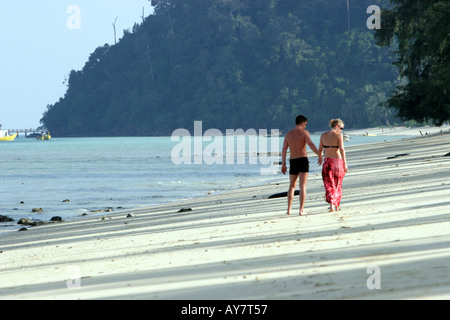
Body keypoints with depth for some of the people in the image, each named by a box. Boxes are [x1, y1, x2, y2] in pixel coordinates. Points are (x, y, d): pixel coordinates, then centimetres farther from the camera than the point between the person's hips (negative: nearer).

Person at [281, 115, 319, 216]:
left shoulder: (288, 134, 10)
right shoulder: (304, 132, -4)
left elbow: (284, 150, 10)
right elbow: (310, 144, -18)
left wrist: (283, 164, 15)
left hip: (293, 162, 4)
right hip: (303, 160, -4)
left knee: (292, 186, 16)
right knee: (303, 186, -3)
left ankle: (289, 209, 10)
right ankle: (301, 210, -8)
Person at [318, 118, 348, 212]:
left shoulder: (323, 135, 4)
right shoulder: (339, 136, -9)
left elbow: (320, 149, 11)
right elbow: (342, 150, -17)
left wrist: (320, 158, 31)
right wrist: (345, 164, -17)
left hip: (327, 162, 2)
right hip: (338, 161, -2)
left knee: (329, 185, 2)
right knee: (337, 185, 15)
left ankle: (331, 204, -17)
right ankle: (337, 206, 23)